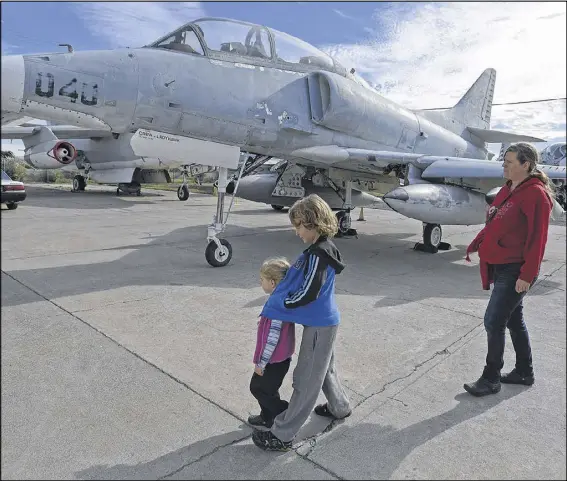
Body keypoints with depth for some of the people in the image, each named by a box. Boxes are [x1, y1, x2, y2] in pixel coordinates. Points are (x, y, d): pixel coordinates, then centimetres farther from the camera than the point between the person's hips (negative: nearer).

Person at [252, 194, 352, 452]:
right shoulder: (322, 248, 5)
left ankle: (281, 435, 12)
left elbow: (307, 293, -26)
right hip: (324, 321, 10)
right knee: (324, 369, 27)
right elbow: (304, 282, 13)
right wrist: (282, 296, 2)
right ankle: (340, 407, 48)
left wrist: (278, 306, -14)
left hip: (319, 326, -10)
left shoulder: (318, 254, -25)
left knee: (306, 380, 0)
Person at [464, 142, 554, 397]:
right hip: (500, 266, 9)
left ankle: (491, 379, 12)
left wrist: (527, 274, -20)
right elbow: (493, 224, 18)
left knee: (493, 321, -4)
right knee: (514, 319, 18)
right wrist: (476, 245, 10)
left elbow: (536, 238, -19)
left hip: (515, 270, -9)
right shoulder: (508, 189, 11)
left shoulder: (535, 194, -16)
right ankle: (524, 372, 34)